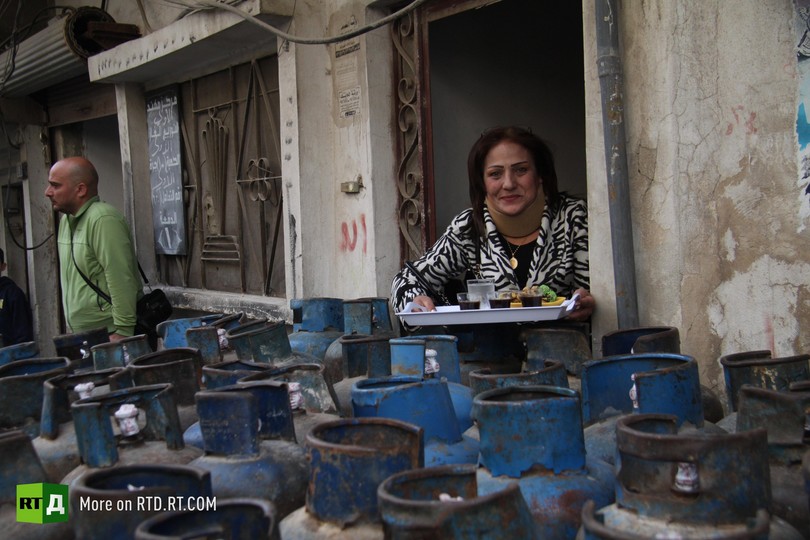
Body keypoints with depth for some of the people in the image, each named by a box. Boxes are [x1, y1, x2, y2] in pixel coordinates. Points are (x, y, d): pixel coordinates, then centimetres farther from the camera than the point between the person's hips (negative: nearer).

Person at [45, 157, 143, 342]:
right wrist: (75, 333, 16)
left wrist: (122, 332, -22)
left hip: (109, 335, -8)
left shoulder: (102, 220, -16)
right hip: (81, 335, 8)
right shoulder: (67, 220, 14)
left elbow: (121, 282, -21)